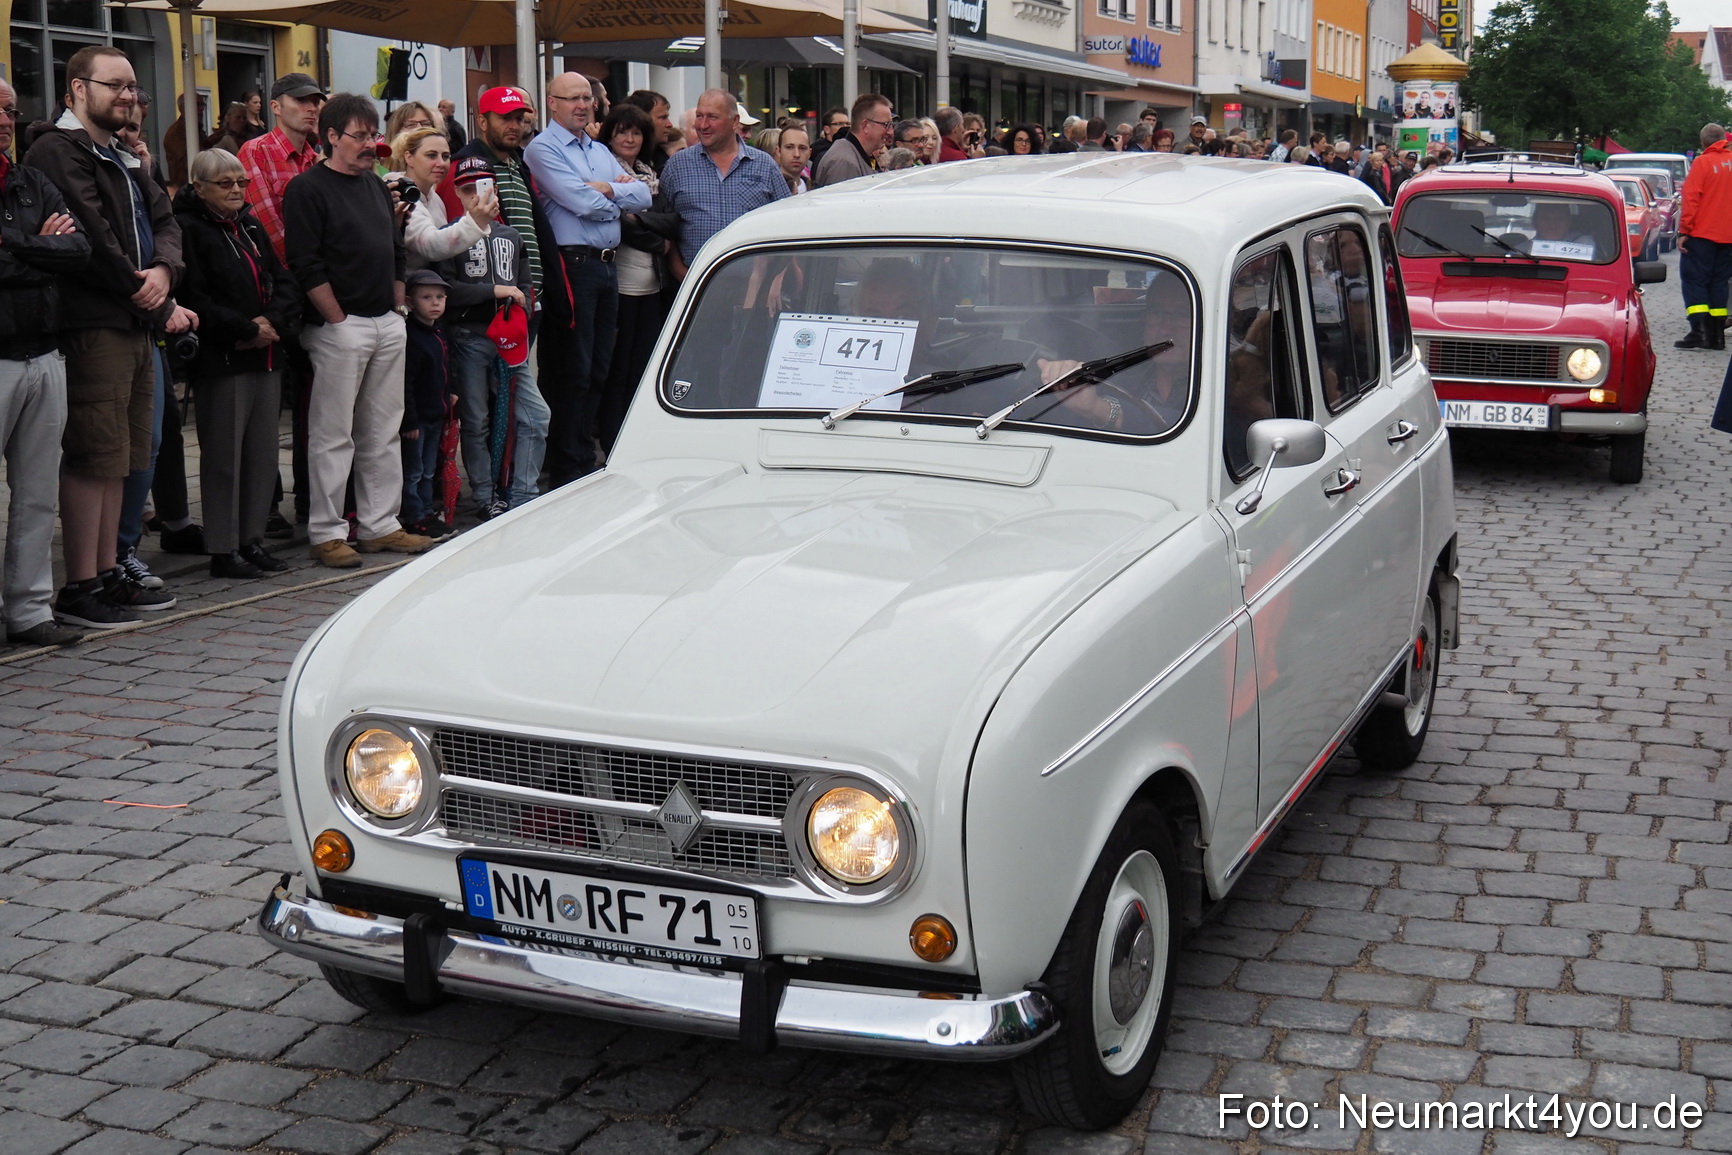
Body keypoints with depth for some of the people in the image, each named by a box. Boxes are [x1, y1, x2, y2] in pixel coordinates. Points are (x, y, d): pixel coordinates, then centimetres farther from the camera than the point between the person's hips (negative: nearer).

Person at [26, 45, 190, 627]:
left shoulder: (124, 159, 22)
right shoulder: (57, 153, -9)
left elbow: (164, 220, 17)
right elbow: (94, 244, -16)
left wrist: (164, 269, -7)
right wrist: (164, 310, -11)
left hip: (136, 327, 9)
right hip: (91, 328, -9)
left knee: (116, 456, 12)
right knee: (93, 455, -8)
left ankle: (108, 573, 19)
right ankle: (80, 589, -4)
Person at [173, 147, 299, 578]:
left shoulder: (251, 228, 18)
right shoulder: (189, 231, -6)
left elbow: (285, 283, 13)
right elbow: (194, 300, -15)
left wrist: (273, 321, -6)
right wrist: (246, 329, -14)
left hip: (266, 357, 7)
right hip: (221, 360, -7)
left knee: (263, 451, 8)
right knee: (224, 454, -4)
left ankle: (252, 539, 17)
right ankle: (222, 548, 2)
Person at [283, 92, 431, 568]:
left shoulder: (376, 185, 17)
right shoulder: (307, 189, -6)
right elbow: (307, 266, -13)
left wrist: (397, 309, 12)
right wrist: (339, 320, -13)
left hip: (388, 324, 7)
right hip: (340, 327, -7)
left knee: (383, 431, 10)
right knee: (332, 434, -3)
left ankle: (379, 525, 17)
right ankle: (326, 532, 2)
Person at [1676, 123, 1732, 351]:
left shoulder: (1702, 163, -9)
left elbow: (1691, 199, -13)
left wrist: (1684, 231, -11)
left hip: (1702, 233, -5)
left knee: (1694, 280, -2)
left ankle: (1700, 330, -15)